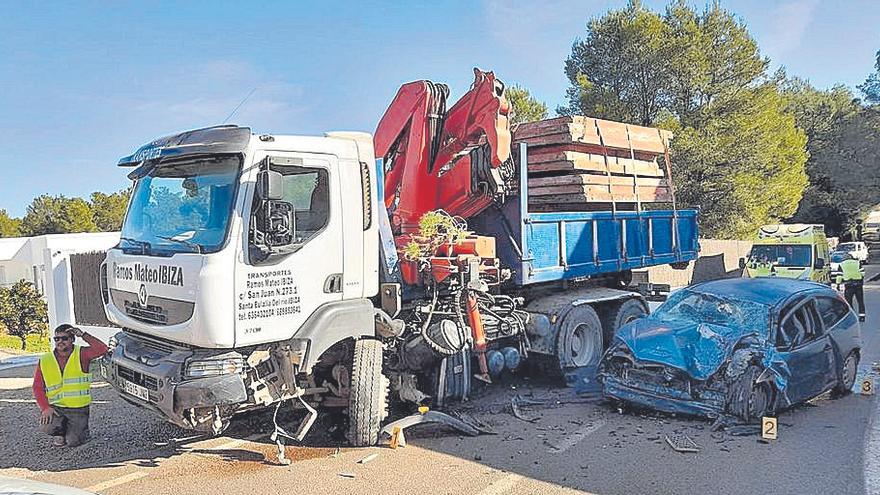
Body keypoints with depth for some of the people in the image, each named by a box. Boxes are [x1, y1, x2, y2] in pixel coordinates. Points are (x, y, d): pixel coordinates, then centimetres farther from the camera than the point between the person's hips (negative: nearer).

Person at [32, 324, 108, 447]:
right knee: (46, 427, -26)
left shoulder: (81, 355, -3)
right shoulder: (44, 361, 2)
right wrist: (45, 407, -10)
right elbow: (38, 387, 3)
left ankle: (80, 429, 25)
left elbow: (102, 349, -21)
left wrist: (83, 335, -20)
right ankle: (59, 432, 11)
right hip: (55, 407, 2)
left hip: (79, 409, -2)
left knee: (73, 442, -11)